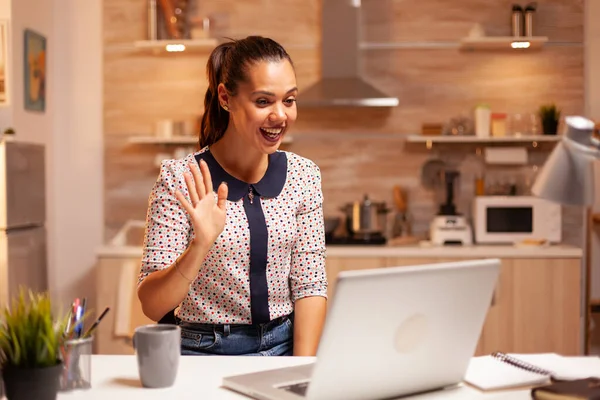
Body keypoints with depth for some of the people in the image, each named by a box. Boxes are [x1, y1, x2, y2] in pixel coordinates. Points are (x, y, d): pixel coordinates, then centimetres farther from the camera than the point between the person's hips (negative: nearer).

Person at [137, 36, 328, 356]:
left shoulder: (303, 174, 2)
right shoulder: (180, 179, -10)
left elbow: (309, 285, 1)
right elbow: (152, 306, -12)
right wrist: (200, 246, -28)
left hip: (284, 346, 3)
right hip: (206, 352, -2)